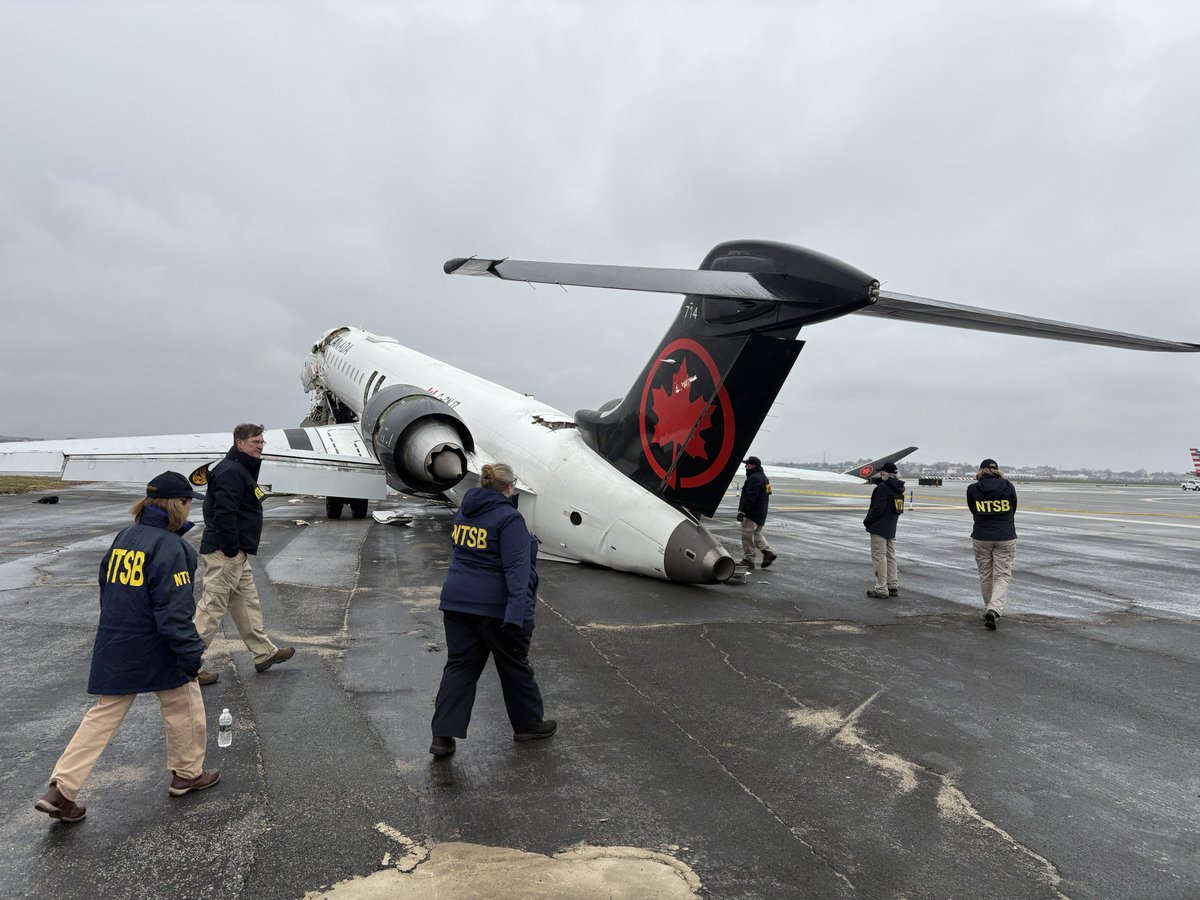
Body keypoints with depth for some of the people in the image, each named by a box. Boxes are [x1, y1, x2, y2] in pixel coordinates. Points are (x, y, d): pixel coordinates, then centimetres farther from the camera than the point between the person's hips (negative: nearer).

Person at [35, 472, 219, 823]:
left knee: (104, 714, 16)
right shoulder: (169, 547, -20)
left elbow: (107, 592, 16)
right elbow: (174, 612, -22)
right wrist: (191, 653, -16)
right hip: (155, 650, -7)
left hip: (114, 649, 7)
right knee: (184, 706, 13)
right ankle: (187, 774, 27)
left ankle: (60, 790, 12)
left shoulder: (122, 538, 6)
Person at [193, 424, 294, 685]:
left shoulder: (243, 470, 17)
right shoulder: (231, 471, -16)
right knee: (212, 607, -4)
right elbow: (224, 513, -26)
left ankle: (264, 653, 28)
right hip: (225, 553, -11)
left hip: (237, 554, 11)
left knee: (247, 602, 17)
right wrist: (231, 548, -22)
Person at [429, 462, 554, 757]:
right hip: (496, 607, -6)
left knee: (459, 666, 11)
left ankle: (443, 735, 8)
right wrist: (516, 612, -27)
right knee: (514, 666, 11)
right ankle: (528, 724, 28)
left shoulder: (463, 512, 8)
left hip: (457, 601, 6)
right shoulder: (509, 518, -16)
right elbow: (516, 567, -23)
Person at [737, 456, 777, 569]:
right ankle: (768, 552, 11)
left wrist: (742, 511, -22)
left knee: (747, 537, -4)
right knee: (757, 534, 20)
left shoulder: (754, 479, -18)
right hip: (761, 514, 11)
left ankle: (748, 560, -1)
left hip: (751, 513, -11)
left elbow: (749, 497, -24)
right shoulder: (763, 477, 17)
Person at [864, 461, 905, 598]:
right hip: (891, 528, 9)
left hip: (879, 528, -9)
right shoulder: (898, 489, 11)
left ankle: (881, 589, -3)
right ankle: (893, 586, 24)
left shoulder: (882, 488, -18)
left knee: (879, 557, -5)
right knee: (890, 556, 17)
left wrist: (867, 521, -8)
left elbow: (878, 509, -21)